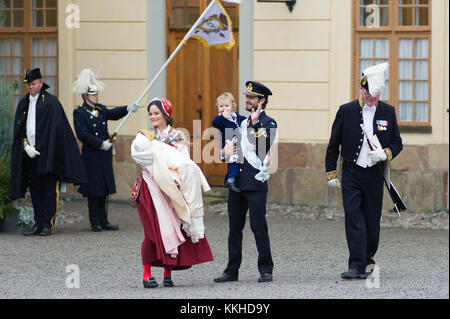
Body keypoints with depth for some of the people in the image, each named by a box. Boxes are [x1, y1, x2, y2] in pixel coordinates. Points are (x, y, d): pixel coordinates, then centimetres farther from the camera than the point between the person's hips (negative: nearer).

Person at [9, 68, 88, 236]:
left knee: (49, 190, -3)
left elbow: (54, 129, -10)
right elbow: (19, 130, 12)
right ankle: (38, 224, 12)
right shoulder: (23, 104, 12)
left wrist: (40, 148, -13)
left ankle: (47, 224, 0)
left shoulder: (51, 102, -5)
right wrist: (26, 146, -4)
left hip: (47, 153, -6)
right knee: (35, 191, 7)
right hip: (30, 153, 6)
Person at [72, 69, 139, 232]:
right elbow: (83, 134, -14)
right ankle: (95, 222, 2)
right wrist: (101, 144, -18)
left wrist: (128, 109, -17)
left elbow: (113, 114, 0)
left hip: (105, 154, 6)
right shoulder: (79, 112, -6)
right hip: (91, 156, -6)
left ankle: (103, 220, 13)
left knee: (104, 188, 8)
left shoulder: (101, 109, 15)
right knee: (94, 189, -3)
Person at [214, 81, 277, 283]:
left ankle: (266, 270, 1)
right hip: (236, 181, 7)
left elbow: (263, 147, -17)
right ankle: (232, 271, 13)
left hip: (255, 182, -6)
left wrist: (254, 123, -20)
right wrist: (225, 149, 2)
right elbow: (228, 143, 25)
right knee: (235, 228, 8)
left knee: (258, 226, -7)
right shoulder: (242, 122, 18)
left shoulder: (268, 123, -2)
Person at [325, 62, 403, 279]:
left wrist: (386, 154, -10)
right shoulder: (346, 111, 1)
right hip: (351, 174, -1)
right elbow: (333, 145, 6)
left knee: (372, 220, 6)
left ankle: (368, 257, 27)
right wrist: (331, 173, 3)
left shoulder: (388, 112, 5)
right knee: (353, 218, -10)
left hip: (375, 174, 2)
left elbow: (397, 142, 11)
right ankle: (357, 266, -13)